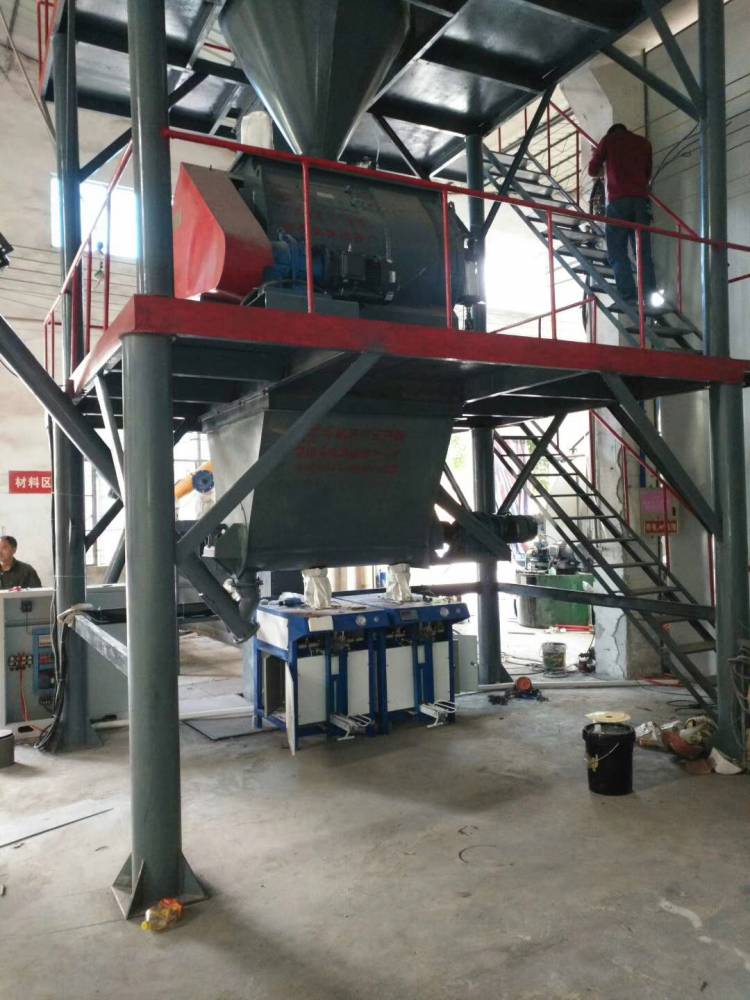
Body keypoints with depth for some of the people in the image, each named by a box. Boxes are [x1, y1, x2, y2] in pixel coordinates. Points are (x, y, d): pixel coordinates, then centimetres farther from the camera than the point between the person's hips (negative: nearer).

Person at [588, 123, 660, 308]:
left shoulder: (609, 139, 15)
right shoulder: (644, 142, 23)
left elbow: (593, 170, 18)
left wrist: (605, 169, 40)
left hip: (618, 200, -3)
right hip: (642, 200, 3)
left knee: (617, 253, -6)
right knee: (644, 252, 1)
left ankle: (629, 296, -20)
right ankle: (651, 295, -13)